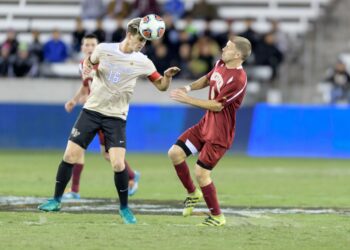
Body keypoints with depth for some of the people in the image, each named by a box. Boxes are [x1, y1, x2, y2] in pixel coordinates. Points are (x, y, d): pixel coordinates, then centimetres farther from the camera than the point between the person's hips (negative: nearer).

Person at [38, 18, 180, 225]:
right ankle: (56, 200, 16)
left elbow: (161, 86, 0)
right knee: (70, 156, -2)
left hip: (116, 117, -1)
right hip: (92, 110, 1)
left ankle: (124, 208, 5)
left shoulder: (143, 62, -4)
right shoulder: (104, 50, -3)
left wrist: (167, 76, -21)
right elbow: (88, 62, 17)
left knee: (118, 164, -16)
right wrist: (86, 71, -5)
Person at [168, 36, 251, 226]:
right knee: (175, 153, 3)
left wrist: (187, 99, -19)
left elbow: (217, 106, -23)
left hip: (219, 134, -9)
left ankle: (217, 217, 8)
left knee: (201, 173, -8)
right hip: (205, 125, 9)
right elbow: (207, 79, 22)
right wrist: (188, 88, 1)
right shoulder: (221, 64, 2)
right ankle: (193, 193, 23)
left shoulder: (238, 79, -25)